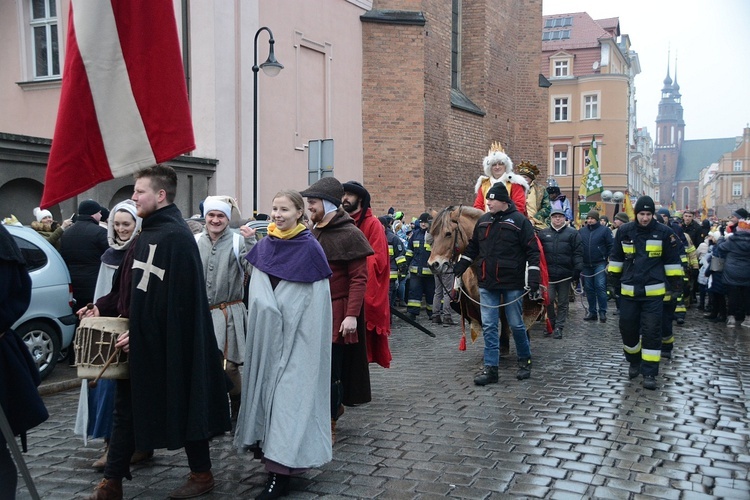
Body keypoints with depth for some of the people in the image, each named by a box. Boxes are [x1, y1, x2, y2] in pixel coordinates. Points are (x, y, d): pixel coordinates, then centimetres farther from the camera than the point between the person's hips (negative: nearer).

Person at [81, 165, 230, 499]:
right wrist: (102, 307, 8)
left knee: (180, 406, 5)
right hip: (140, 339, 10)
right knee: (127, 407, 13)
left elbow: (176, 298, -24)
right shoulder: (148, 232, 13)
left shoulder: (175, 236, -18)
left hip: (167, 343, -9)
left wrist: (141, 334, -22)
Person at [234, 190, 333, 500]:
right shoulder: (264, 247, 7)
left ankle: (281, 469, 0)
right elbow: (256, 295, 12)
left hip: (296, 337, -6)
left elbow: (317, 302, -10)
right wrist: (268, 308, -2)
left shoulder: (310, 249, -9)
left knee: (289, 391, -4)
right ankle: (268, 447, 25)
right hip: (267, 336, 6)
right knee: (267, 388, 10)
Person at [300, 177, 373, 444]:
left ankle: (329, 425, 14)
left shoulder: (349, 234, -10)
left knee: (331, 370, 0)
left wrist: (351, 315, -21)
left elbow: (359, 278, -14)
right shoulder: (312, 232, 12)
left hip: (336, 313, -6)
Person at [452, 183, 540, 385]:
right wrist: (460, 267, 14)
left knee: (516, 325, 8)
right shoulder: (483, 221, 9)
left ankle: (525, 361, 29)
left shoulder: (519, 220, -7)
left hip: (512, 284, -4)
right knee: (488, 326, 3)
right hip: (487, 284, 5)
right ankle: (490, 368, 9)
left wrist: (533, 278, -16)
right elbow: (472, 247, 18)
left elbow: (533, 250, -9)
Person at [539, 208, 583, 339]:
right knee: (548, 300, -2)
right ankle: (552, 322, 20)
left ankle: (559, 327, 15)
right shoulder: (543, 233, 10)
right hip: (548, 274, 1)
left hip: (565, 274, -1)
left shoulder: (572, 233, 4)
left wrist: (577, 270, -9)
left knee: (563, 302, 5)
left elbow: (578, 253, 0)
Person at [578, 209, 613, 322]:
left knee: (600, 287, -8)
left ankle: (602, 312, -1)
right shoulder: (581, 231, 9)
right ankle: (592, 312, 16)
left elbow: (611, 247, -4)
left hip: (600, 264, -4)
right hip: (586, 265, 4)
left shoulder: (604, 230, -2)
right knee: (589, 289, 8)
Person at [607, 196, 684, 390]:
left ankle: (649, 372, 5)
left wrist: (676, 282, 3)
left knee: (651, 332, -3)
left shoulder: (664, 232, -4)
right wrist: (613, 278, 12)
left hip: (653, 292, -2)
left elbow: (672, 260, 3)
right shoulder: (624, 231, 1)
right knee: (628, 328, 9)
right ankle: (634, 362, 33)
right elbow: (616, 258, 12)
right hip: (628, 291, 2)